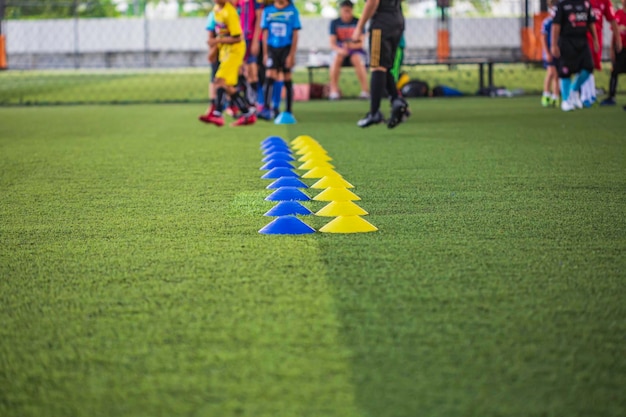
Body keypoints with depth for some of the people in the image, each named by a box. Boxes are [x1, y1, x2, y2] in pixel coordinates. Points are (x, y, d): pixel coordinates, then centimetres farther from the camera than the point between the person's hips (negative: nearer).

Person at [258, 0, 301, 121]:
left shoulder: (292, 11, 0)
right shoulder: (268, 10, 6)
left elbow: (295, 35, -1)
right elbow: (265, 33, 8)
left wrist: (292, 55, -7)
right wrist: (265, 53, 3)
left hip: (286, 48, -1)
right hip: (272, 48, 1)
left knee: (287, 79, 2)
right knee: (269, 76, -12)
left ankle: (289, 111, 10)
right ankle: (266, 109, -17)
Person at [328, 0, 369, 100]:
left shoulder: (358, 22, -5)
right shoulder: (335, 23, -2)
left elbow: (361, 43, -10)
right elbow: (332, 43, -9)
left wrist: (353, 45, -32)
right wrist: (339, 50, -31)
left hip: (356, 50, -1)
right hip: (340, 50, 1)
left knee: (357, 59, -35)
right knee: (337, 58, -34)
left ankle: (365, 91, -33)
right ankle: (333, 91, -32)